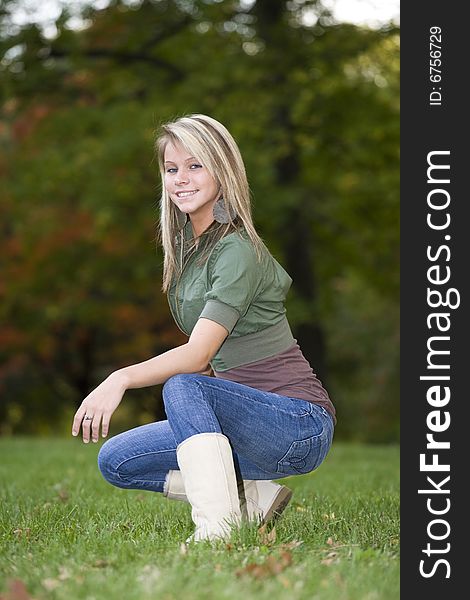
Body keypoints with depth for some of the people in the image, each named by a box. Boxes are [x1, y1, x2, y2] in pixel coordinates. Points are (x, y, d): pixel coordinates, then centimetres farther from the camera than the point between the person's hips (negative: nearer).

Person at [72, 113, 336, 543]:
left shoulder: (237, 251, -17)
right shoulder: (186, 247, 9)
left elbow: (198, 354, -27)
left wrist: (121, 379, -38)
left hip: (302, 426, -9)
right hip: (249, 422, 9)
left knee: (183, 386, -33)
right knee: (116, 461, 2)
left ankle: (216, 527, -32)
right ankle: (253, 497, 2)